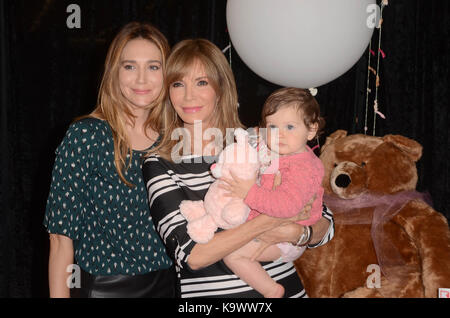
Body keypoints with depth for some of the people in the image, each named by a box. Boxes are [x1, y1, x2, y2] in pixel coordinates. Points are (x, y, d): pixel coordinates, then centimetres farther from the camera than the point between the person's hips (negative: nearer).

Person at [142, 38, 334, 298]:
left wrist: (296, 233, -22)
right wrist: (268, 221, -24)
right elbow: (190, 255, -20)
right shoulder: (160, 165, -9)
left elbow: (325, 224, -1)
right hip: (205, 290, -2)